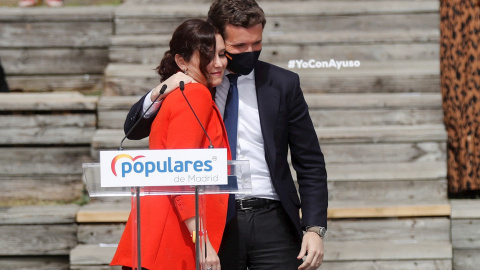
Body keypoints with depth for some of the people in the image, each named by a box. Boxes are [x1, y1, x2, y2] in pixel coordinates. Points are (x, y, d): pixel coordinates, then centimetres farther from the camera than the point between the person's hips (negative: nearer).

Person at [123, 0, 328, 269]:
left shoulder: (283, 84, 5)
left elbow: (310, 163, 7)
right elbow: (134, 130, 8)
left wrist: (315, 228, -4)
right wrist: (157, 94, -13)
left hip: (272, 223, 0)